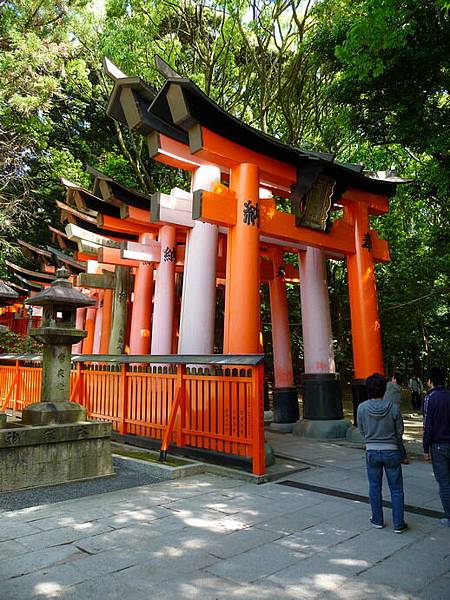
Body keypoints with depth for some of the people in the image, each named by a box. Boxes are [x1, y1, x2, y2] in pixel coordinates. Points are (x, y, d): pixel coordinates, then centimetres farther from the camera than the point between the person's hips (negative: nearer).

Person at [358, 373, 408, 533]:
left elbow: (361, 431, 0)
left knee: (374, 487, 16)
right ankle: (398, 524, 20)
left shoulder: (362, 408, -12)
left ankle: (377, 520, 28)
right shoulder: (393, 407, -15)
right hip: (391, 452, -1)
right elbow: (400, 431, -3)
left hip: (372, 452, 1)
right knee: (396, 489, 13)